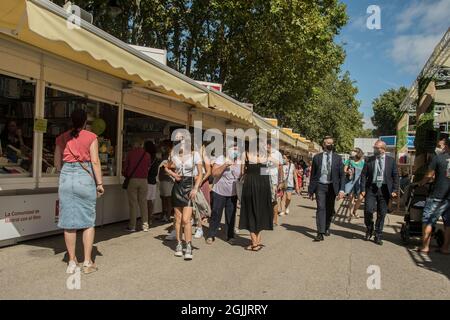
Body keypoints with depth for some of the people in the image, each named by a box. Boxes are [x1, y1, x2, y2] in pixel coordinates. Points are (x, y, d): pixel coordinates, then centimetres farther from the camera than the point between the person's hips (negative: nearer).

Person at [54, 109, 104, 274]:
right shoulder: (91, 137, -1)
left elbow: (57, 163, 9)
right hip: (85, 178, -3)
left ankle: (72, 261, 15)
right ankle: (87, 262, 7)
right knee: (88, 221, 5)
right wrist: (100, 183, -3)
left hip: (66, 179, 3)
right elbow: (95, 161, -7)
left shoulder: (62, 138, 8)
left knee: (69, 221, 8)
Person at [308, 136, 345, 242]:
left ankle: (327, 228, 34)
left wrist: (341, 189, -8)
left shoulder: (337, 158, 4)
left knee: (330, 209, 12)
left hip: (332, 187, 2)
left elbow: (342, 175, 2)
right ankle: (320, 233, -11)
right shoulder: (317, 157, 3)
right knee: (321, 208, -11)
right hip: (320, 186, -2)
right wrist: (311, 190, 4)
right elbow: (313, 175, 5)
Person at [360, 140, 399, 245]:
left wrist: (395, 190, -4)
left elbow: (395, 176, 4)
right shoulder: (369, 160, 5)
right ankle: (369, 229, 16)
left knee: (381, 214, 5)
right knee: (368, 210, -11)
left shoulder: (391, 160, 5)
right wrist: (363, 189, -4)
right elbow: (363, 175, 4)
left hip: (384, 189, 0)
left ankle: (378, 236, 18)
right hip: (371, 188, 0)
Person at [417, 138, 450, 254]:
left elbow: (429, 176, -6)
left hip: (437, 196, -4)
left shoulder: (439, 157, -7)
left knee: (428, 220, 4)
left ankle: (425, 247, 6)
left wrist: (421, 182, 12)